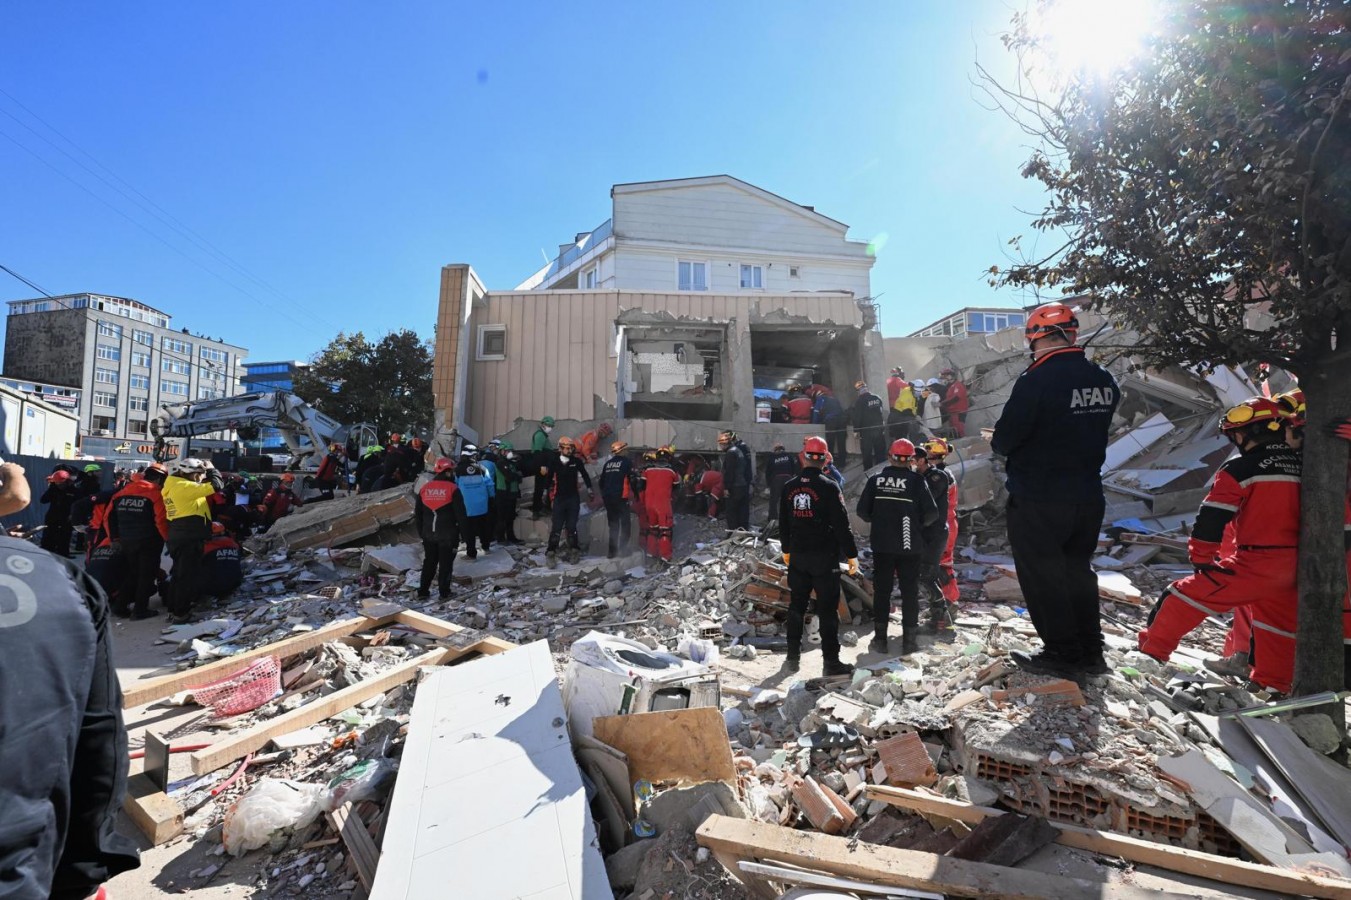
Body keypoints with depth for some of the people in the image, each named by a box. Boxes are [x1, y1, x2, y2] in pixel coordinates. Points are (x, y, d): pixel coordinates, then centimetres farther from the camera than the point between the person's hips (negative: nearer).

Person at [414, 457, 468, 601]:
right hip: (448, 534, -4)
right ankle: (444, 593, 8)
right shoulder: (452, 489, -11)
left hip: (428, 534, 4)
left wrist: (421, 532, 20)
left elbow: (417, 514, 11)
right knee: (446, 563, 5)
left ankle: (423, 591, 17)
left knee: (429, 562, 16)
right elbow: (461, 514, -11)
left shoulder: (424, 488, 4)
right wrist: (466, 532, -2)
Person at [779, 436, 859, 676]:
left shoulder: (790, 486, 2)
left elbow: (783, 523, 11)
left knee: (796, 606, 14)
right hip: (825, 557, -4)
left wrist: (787, 549, 24)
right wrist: (852, 555, -5)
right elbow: (841, 524, -13)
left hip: (798, 556, 5)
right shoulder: (829, 487, -13)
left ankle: (793, 657, 21)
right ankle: (831, 661, 7)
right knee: (827, 609, 2)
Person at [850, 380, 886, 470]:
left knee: (867, 453, 1)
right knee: (880, 451, 13)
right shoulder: (877, 398, 5)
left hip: (866, 430, -5)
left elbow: (857, 416, -14)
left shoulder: (859, 400, -13)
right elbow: (881, 412, 15)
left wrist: (856, 430, -8)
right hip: (878, 428, 5)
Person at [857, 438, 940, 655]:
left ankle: (880, 639, 14)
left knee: (881, 592, 10)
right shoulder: (916, 480, -8)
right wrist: (918, 522, 11)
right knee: (909, 592, 9)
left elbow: (863, 511, -2)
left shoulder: (875, 480, -4)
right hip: (910, 546, -1)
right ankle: (909, 640, 14)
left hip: (882, 546, 1)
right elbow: (932, 514, -9)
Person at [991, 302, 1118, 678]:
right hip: (1088, 498, 7)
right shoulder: (1104, 381, 2)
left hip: (1037, 500, -7)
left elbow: (1005, 439, -18)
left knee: (1042, 576, 8)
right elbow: (1094, 432, 13)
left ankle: (1062, 653, 15)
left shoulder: (1036, 379, -20)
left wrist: (1000, 443, 3)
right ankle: (1091, 652, 28)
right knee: (1078, 570, 20)